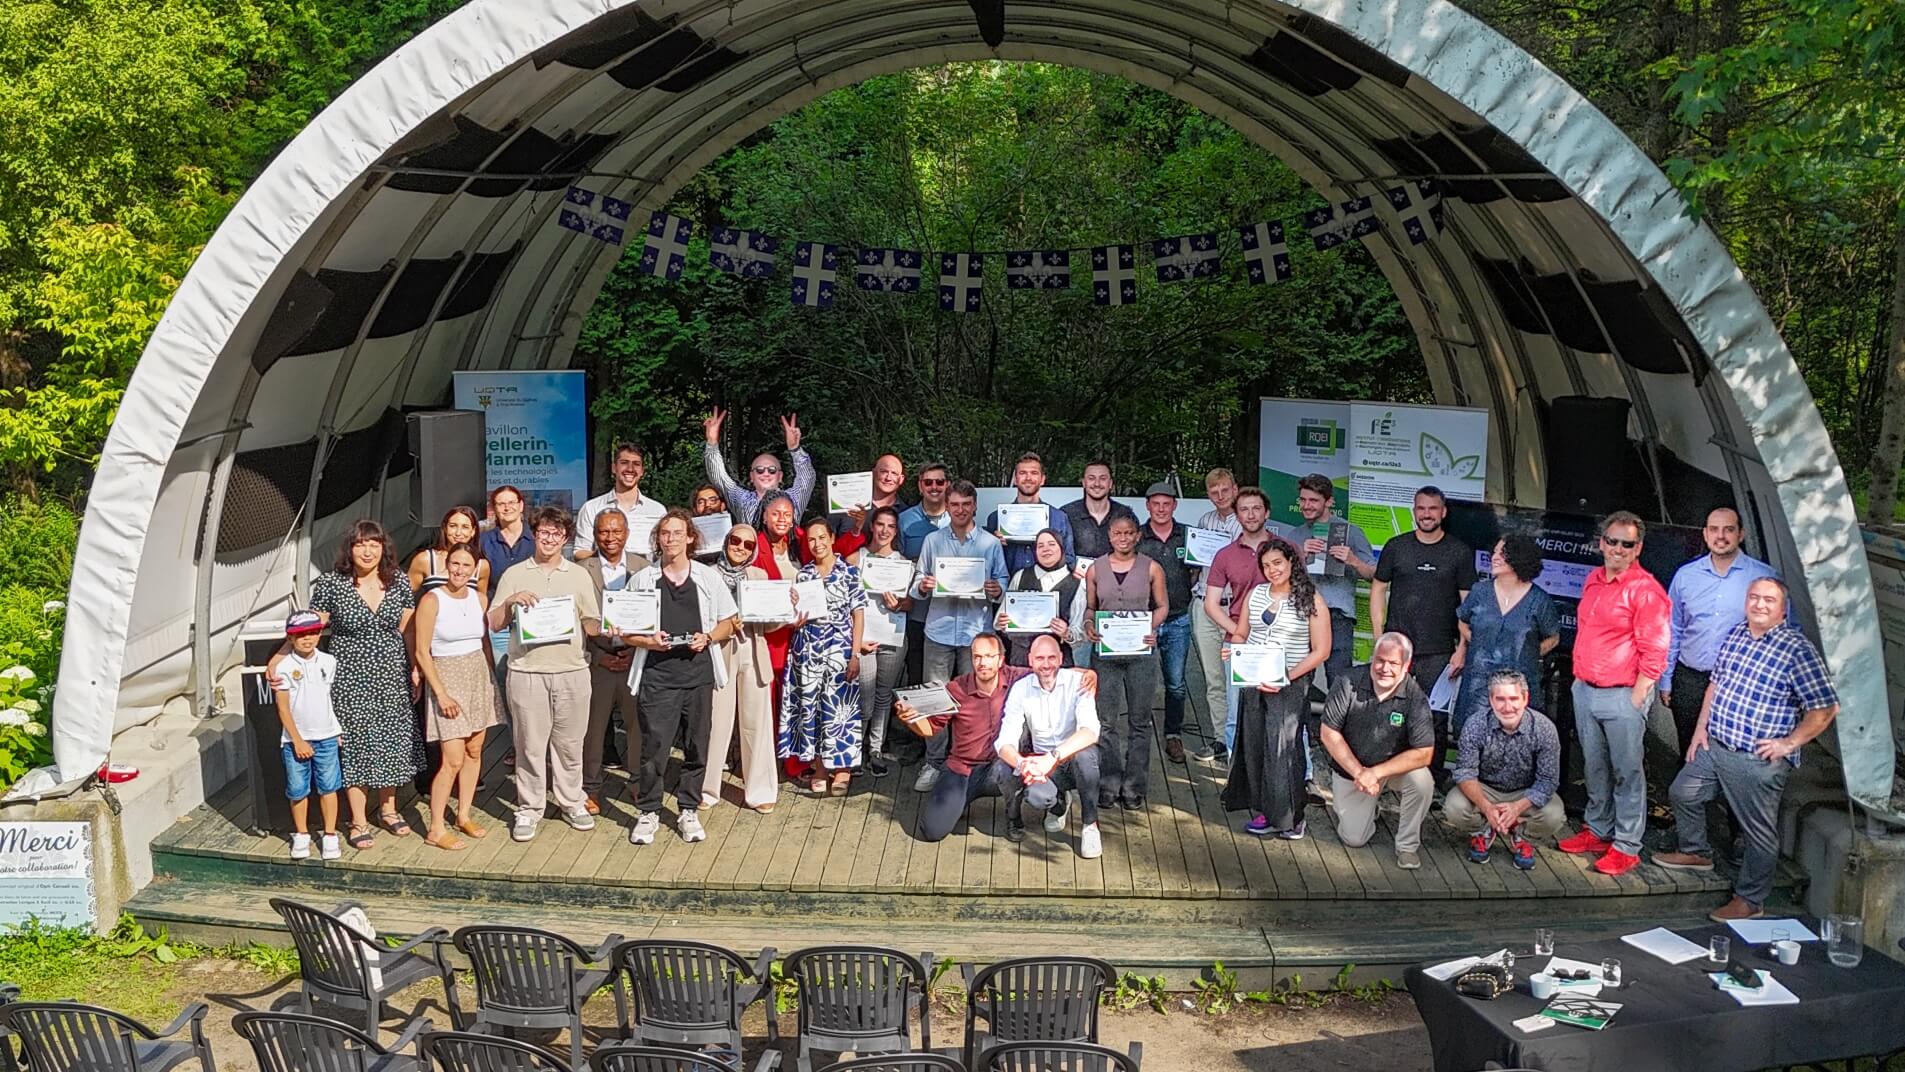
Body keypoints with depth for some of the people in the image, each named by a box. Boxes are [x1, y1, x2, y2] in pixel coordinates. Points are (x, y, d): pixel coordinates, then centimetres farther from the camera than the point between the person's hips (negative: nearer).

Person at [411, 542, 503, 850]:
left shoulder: (480, 599, 4)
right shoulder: (432, 600, -12)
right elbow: (422, 652, -11)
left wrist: (493, 679, 11)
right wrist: (441, 693, -14)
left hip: (479, 676, 6)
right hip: (447, 677, -6)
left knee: (474, 751, 10)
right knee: (453, 760, -8)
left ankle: (464, 815, 24)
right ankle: (435, 830, 2)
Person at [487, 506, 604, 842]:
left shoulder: (579, 575, 11)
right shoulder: (514, 575, 8)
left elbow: (595, 626, 11)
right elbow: (493, 624, 6)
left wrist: (575, 622, -11)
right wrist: (511, 602, -11)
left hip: (572, 671, 1)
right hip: (527, 672, -1)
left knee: (569, 742, 7)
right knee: (529, 744, 2)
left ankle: (571, 802, 21)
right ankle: (529, 809, 12)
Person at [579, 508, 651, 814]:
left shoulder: (643, 567, 6)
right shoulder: (582, 569, 2)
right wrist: (597, 656, -8)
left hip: (636, 657, 1)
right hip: (597, 659, -1)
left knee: (638, 724, 3)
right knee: (593, 726, 4)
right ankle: (590, 789, 15)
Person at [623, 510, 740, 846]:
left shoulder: (708, 577, 8)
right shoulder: (642, 579, 5)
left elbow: (729, 622, 12)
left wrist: (708, 637, -7)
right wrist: (648, 641, -12)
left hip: (698, 671, 1)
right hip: (657, 673, -1)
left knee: (696, 746, 7)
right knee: (654, 747, -3)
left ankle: (688, 811, 21)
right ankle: (648, 812, 13)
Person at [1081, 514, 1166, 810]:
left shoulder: (1151, 568, 3)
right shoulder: (1095, 569, 6)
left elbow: (1162, 605, 8)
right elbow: (1089, 607, 12)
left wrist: (1153, 627, -10)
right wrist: (1089, 625, -9)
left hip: (1141, 650, 0)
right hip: (1105, 651, 1)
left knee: (1139, 721, 5)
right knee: (1105, 720, 0)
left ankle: (1134, 787, 13)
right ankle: (1108, 784, 10)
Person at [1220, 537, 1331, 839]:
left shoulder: (1311, 600, -6)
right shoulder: (1255, 594, 9)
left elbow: (1320, 651, -7)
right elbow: (1240, 635, 16)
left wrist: (1287, 677, -16)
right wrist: (1232, 649, -8)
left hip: (1290, 685, -5)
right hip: (1252, 681, 5)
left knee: (1283, 748, -8)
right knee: (1254, 745, 6)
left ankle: (1289, 818, 1)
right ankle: (1265, 810, 16)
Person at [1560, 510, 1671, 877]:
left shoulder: (1645, 590, -12)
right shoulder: (1593, 580, 11)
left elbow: (1654, 651, -13)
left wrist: (1637, 698, -14)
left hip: (1622, 695, -7)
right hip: (1585, 691, 7)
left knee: (1626, 772, 0)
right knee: (1595, 768, 17)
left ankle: (1626, 846, 8)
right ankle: (1598, 830, 29)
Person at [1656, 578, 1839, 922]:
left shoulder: (1797, 649, -15)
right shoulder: (1735, 634, 6)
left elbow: (1826, 708, -15)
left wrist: (1788, 744, -14)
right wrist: (1701, 729, 11)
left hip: (1759, 761, -7)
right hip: (1714, 746, 7)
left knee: (1760, 833, 4)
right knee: (1682, 793, 21)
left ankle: (1750, 900, 19)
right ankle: (1696, 853, 43)